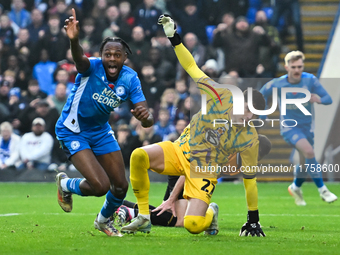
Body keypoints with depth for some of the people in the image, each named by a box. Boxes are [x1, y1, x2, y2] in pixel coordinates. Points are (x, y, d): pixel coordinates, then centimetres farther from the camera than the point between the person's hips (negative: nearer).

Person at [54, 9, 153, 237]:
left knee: (121, 186, 8)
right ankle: (66, 185, 18)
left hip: (100, 131, 6)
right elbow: (79, 58, -51)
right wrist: (74, 40, -74)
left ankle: (104, 220, 41)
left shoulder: (130, 79, -12)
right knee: (100, 186, -17)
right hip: (73, 131, -6)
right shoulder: (92, 67, -25)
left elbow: (147, 120, -18)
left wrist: (146, 116, -44)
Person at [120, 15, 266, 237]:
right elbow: (191, 67, -8)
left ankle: (211, 213, 19)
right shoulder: (221, 96, -15)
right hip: (180, 151, 2)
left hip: (204, 171, -2)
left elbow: (250, 179, -9)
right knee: (139, 156, -28)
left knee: (193, 225, -23)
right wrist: (174, 38, -17)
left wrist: (253, 220, -6)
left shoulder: (249, 139, -18)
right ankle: (143, 218, -12)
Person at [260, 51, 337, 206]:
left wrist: (319, 99, -34)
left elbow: (328, 99, -13)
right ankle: (322, 190, -23)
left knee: (306, 163, 11)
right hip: (289, 127, -4)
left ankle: (296, 188, 44)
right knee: (309, 151, -28)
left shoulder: (310, 80, -11)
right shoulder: (276, 85, -14)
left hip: (307, 127, 4)